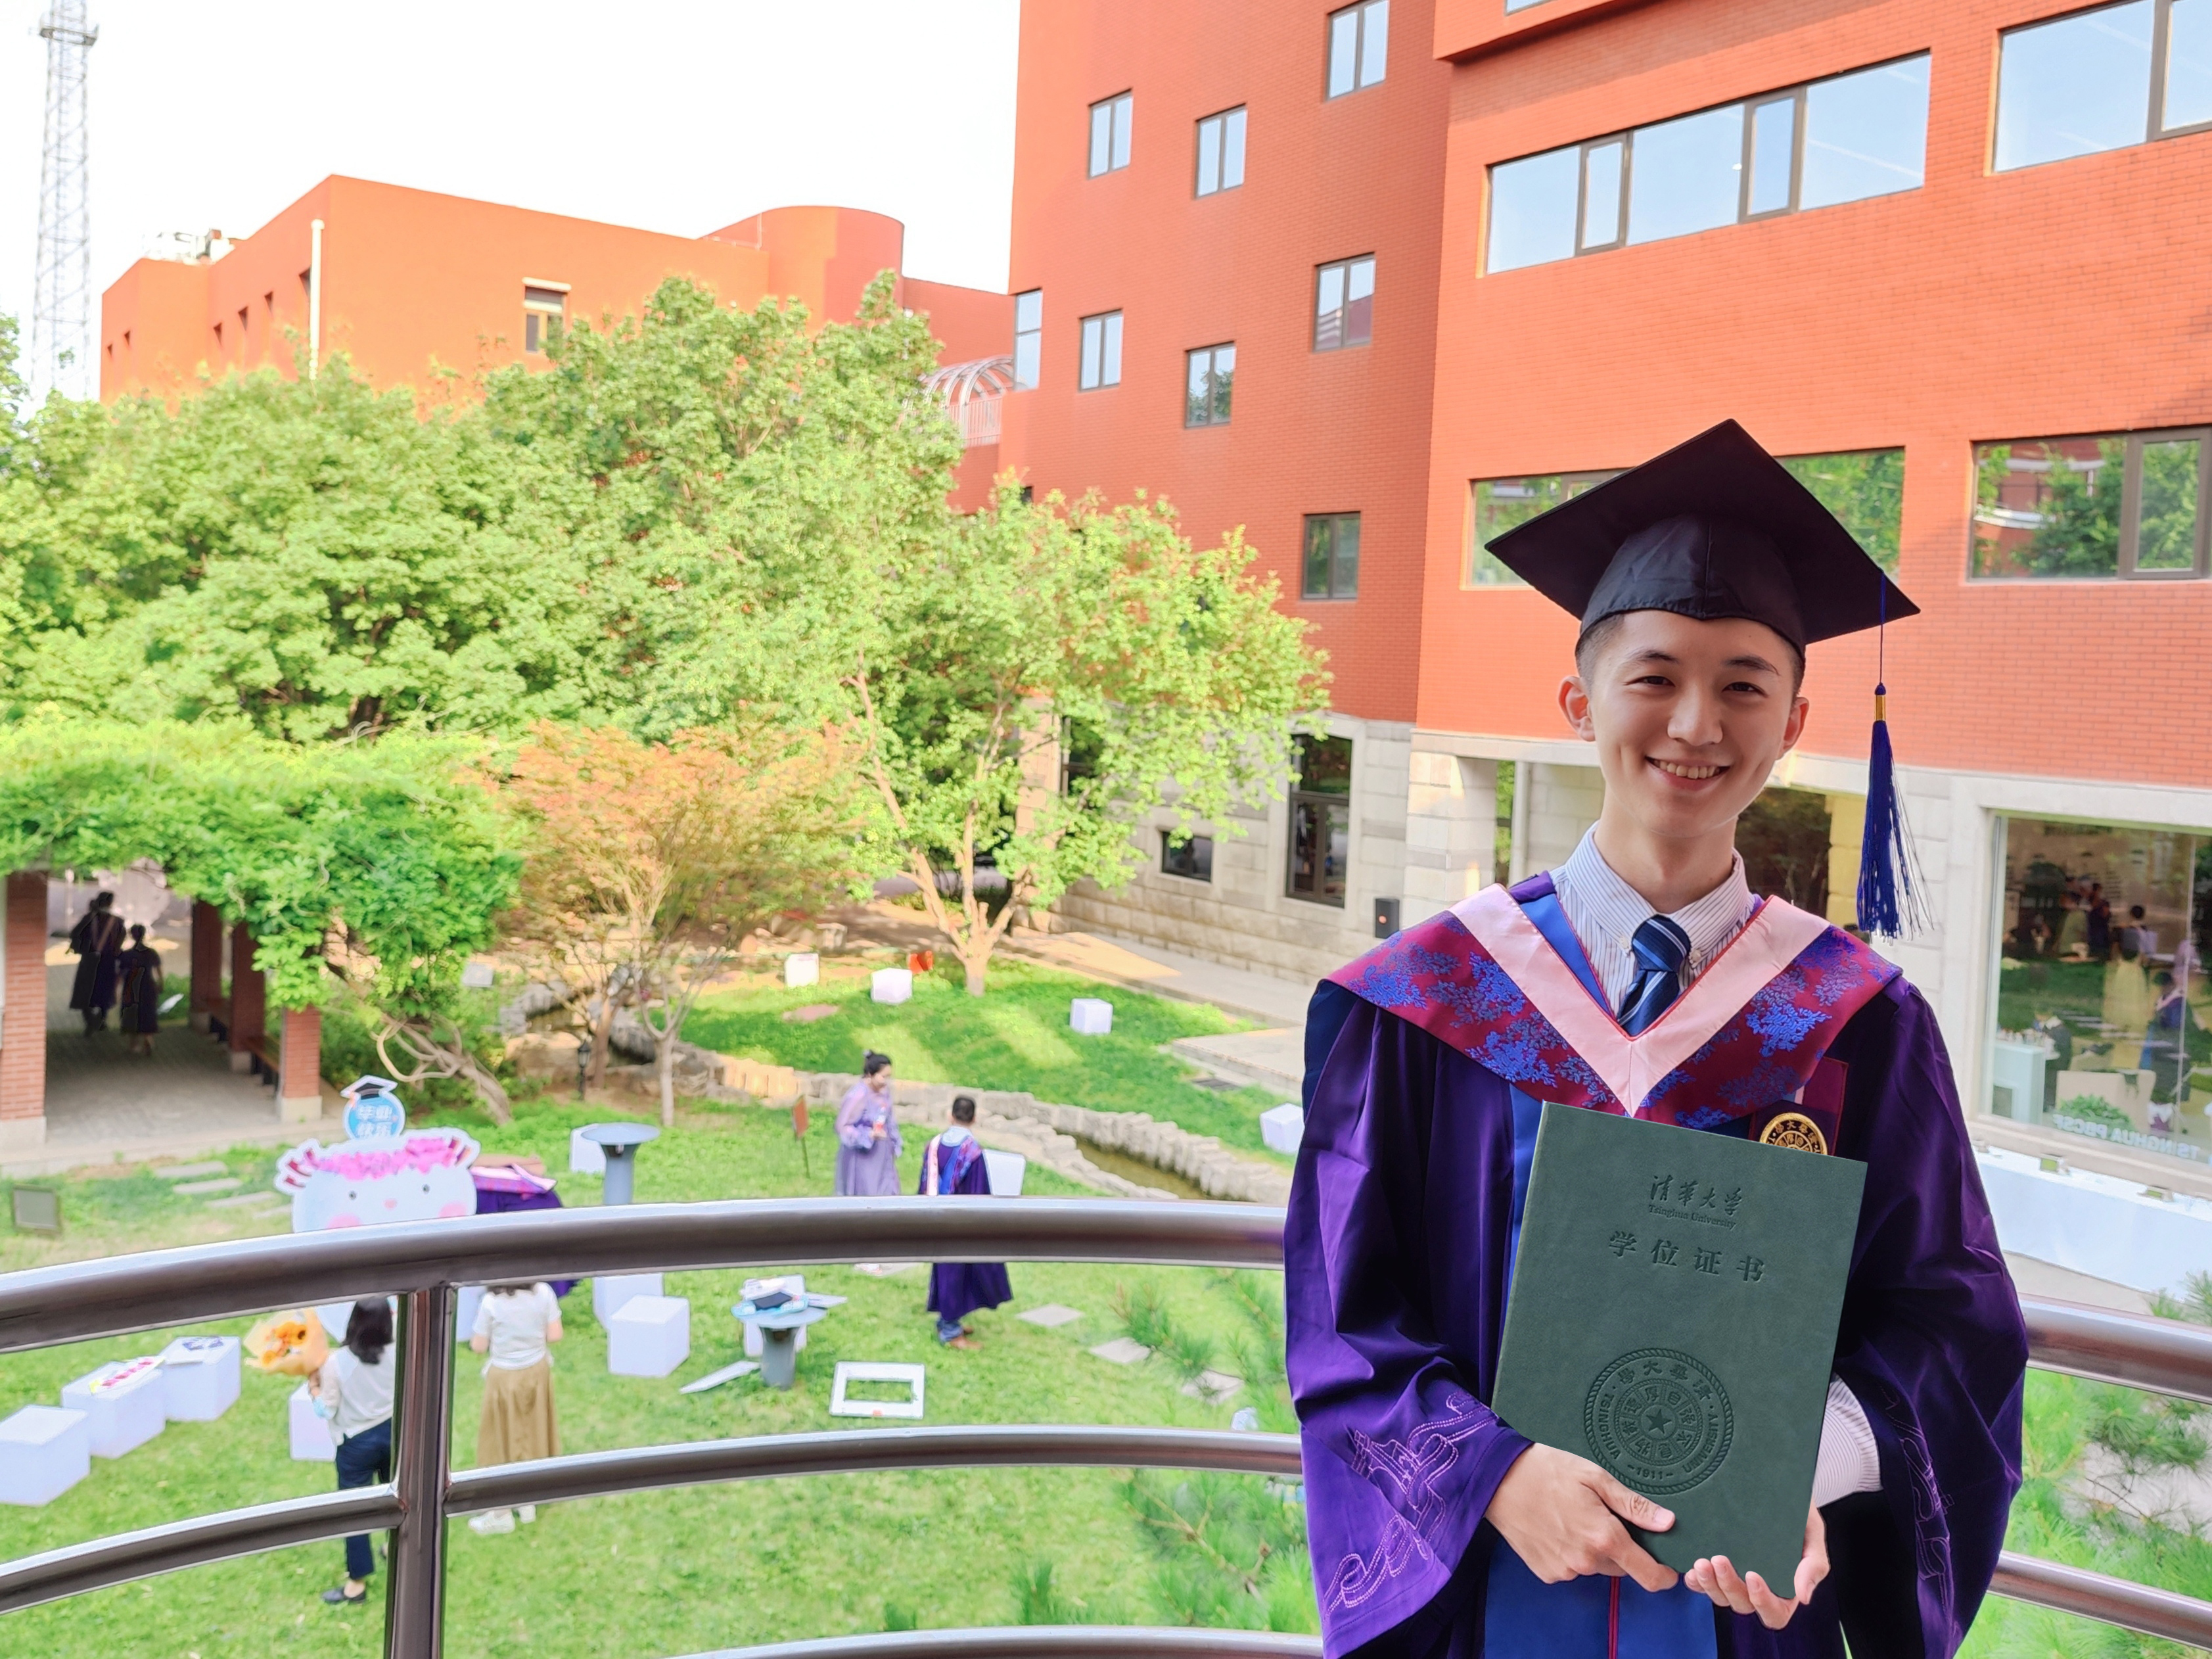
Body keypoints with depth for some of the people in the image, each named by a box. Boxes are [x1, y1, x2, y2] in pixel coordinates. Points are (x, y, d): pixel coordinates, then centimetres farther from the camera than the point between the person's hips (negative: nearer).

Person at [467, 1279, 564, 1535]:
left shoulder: (491, 1302, -22)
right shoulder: (543, 1293, -14)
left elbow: (479, 1346, -12)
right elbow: (555, 1335, -6)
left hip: (505, 1377, -4)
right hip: (537, 1371, 4)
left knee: (503, 1439, 11)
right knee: (533, 1432, 19)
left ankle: (502, 1514, 22)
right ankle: (528, 1503, 33)